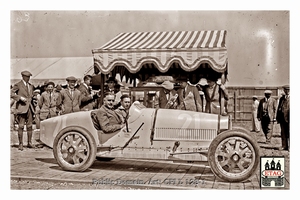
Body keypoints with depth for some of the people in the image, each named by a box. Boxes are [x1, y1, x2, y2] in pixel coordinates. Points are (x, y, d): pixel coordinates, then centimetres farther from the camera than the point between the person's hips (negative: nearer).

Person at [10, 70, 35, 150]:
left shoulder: (31, 86, 17)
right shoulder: (18, 85, -1)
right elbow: (11, 93, -10)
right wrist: (20, 98, -17)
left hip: (29, 107, 5)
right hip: (21, 107, -5)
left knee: (30, 126, 5)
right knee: (21, 126, -5)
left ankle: (29, 142, 12)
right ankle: (20, 144, 0)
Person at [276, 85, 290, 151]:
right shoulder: (282, 98, 15)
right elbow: (279, 108, 16)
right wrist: (277, 117, 11)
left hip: (289, 118, -5)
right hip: (282, 117, 5)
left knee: (289, 133, -2)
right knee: (283, 133, 10)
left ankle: (290, 146, 4)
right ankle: (284, 146, 18)